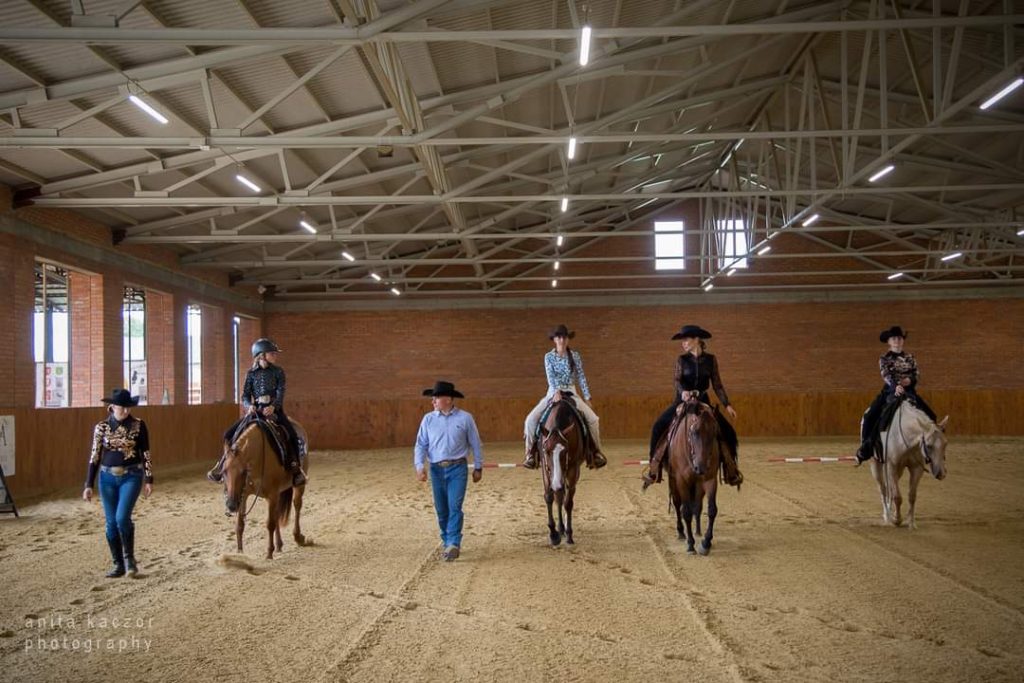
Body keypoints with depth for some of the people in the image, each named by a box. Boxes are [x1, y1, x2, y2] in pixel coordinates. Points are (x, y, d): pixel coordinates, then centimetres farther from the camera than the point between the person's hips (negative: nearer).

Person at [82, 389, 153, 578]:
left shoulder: (138, 425, -3)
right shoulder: (101, 427, 0)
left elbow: (146, 454, 1)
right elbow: (95, 456, 2)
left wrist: (149, 480, -1)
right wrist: (89, 485, 0)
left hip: (131, 477, -2)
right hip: (107, 478, 2)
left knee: (122, 517, -17)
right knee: (111, 522, 6)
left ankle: (129, 558, 5)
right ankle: (118, 565, 19)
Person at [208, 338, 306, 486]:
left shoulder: (278, 372, 3)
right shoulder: (251, 373, 7)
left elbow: (280, 393, -8)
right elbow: (245, 395, 3)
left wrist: (273, 407, -27)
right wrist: (249, 406, -19)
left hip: (274, 410, -2)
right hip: (255, 411, 2)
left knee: (292, 434, -26)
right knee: (230, 433, -9)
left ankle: (295, 468, -12)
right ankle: (223, 465, 10)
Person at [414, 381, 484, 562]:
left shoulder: (465, 418, -2)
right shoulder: (428, 419, 3)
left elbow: (475, 444, 5)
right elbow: (421, 444, 3)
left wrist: (478, 467, 6)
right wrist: (420, 466, -11)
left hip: (457, 468, -3)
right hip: (436, 469, 3)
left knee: (455, 506, -12)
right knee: (441, 509, 8)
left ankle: (454, 544, -13)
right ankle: (447, 543, 21)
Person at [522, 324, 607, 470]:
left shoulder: (575, 356, 3)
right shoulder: (549, 357, 0)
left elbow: (581, 377, 3)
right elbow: (550, 376, -13)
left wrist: (587, 398, -2)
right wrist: (556, 392, -29)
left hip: (571, 393, 1)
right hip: (553, 393, 0)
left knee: (592, 418, -18)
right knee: (531, 419, -19)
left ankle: (595, 450, 0)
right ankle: (531, 452, -6)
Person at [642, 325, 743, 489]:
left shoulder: (711, 360, 2)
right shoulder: (681, 360, 0)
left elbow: (717, 385, 5)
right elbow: (678, 380, -11)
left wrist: (727, 404, -1)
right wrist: (682, 392, -32)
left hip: (703, 401, 1)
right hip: (683, 400, -1)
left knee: (728, 431, -10)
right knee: (659, 426, -20)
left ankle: (731, 469, 8)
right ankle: (654, 467, -10)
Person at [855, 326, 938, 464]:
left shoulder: (909, 358, 10)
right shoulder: (884, 359, -1)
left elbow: (917, 373, 6)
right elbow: (886, 375, -16)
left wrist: (910, 380, -17)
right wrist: (896, 386, -35)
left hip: (909, 392, 3)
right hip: (890, 392, -3)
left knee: (930, 415, -8)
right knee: (869, 416, -20)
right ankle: (865, 448, -7)